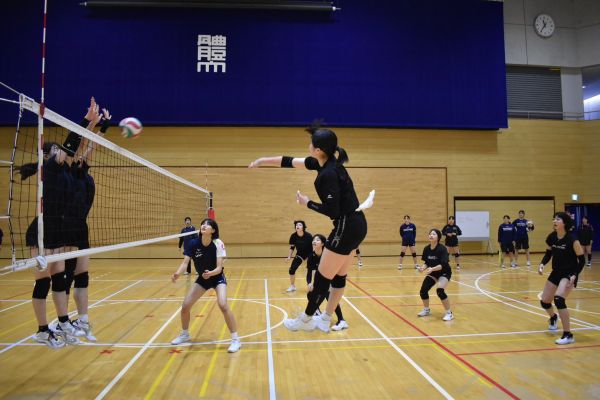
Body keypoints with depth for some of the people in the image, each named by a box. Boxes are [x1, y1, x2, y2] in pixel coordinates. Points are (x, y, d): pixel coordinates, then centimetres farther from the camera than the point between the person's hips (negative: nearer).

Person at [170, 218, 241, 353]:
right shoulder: (192, 244, -16)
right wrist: (177, 273, -43)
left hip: (217, 278, -4)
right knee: (185, 306, -1)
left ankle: (235, 339, -11)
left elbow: (219, 268, -28)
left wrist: (211, 273, -49)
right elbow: (185, 262, -22)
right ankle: (184, 334, 29)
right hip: (202, 278, 4)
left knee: (223, 305, -26)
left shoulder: (218, 244, -24)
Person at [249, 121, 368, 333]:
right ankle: (325, 320, 31)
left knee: (323, 277, 5)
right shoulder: (325, 164, 7)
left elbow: (331, 210, -22)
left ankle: (305, 320, 22)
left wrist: (307, 202, -8)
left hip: (347, 228, -10)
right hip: (354, 225, 10)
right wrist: (264, 160, 21)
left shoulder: (329, 174, -22)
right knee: (339, 277, 17)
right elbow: (292, 161, 16)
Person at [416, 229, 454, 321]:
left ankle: (449, 313, -7)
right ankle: (426, 310, 25)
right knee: (423, 291, -3)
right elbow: (427, 263, 1)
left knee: (440, 291, -27)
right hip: (433, 273, 6)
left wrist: (432, 269, -47)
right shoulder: (426, 249, -9)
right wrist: (423, 268, -21)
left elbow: (443, 265, -32)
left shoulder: (442, 249, -25)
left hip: (444, 273, -6)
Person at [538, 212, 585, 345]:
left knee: (558, 299, -27)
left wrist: (574, 275, -24)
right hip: (556, 272, 6)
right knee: (544, 301, 11)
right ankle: (553, 318, 48)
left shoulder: (572, 240, -20)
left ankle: (568, 335, -14)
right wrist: (542, 264, -8)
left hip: (569, 274, -6)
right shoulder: (551, 237, -5)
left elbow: (582, 260, -13)